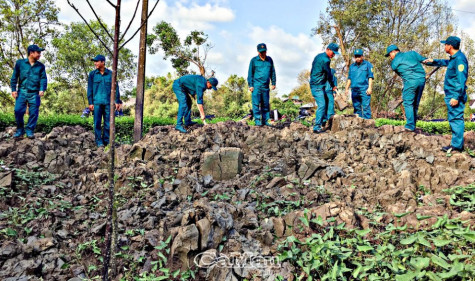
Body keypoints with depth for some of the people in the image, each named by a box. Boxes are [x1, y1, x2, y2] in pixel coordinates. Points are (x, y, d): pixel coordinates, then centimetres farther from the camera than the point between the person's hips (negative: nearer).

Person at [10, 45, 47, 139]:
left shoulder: (41, 66, 11)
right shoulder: (20, 63, 6)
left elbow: (43, 78, 4)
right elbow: (14, 77, 7)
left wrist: (42, 90, -12)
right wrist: (13, 89, 0)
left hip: (34, 93, 1)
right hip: (22, 92, -1)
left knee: (33, 113, -1)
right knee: (18, 111, -8)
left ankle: (30, 131, 11)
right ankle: (20, 130, 8)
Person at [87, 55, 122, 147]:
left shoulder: (110, 74, 5)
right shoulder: (92, 74, 6)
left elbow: (115, 88, 8)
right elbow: (90, 89, 7)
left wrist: (117, 101, 3)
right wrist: (90, 102, 1)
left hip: (108, 102, 0)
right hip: (97, 102, 0)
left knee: (108, 123, 2)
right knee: (97, 123, 0)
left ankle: (107, 141, 14)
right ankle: (99, 142, 8)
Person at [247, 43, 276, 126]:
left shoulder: (269, 60, 12)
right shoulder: (254, 60, 2)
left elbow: (272, 72, 17)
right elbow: (250, 73, 2)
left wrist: (273, 83, 13)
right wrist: (250, 85, -3)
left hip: (266, 86, 4)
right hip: (256, 86, -3)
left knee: (266, 104, 6)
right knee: (256, 103, -7)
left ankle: (265, 120, 13)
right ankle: (257, 120, -3)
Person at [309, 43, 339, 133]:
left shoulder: (319, 56, 16)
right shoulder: (325, 59, -15)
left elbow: (313, 71, 22)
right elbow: (329, 74, -8)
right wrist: (333, 86, 6)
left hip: (314, 84, 11)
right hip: (318, 86, -11)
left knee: (326, 103, 14)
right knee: (322, 105, -15)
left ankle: (322, 121, 18)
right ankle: (317, 127, -17)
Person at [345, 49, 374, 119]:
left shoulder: (367, 64, 7)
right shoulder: (352, 66, 20)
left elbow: (370, 77, 0)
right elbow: (349, 78, 22)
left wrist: (370, 88, -9)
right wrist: (347, 88, 15)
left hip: (364, 89, -5)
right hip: (354, 90, 5)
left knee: (366, 107, -11)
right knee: (356, 107, 6)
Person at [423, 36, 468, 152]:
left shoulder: (460, 59, -17)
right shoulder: (453, 58, 15)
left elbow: (461, 80, -22)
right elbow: (446, 63, 42)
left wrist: (456, 97, -25)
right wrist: (433, 62, 48)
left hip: (455, 95, -10)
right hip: (451, 95, 10)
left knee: (456, 119, -7)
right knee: (454, 119, 13)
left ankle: (457, 145, -3)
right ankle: (456, 143, 20)